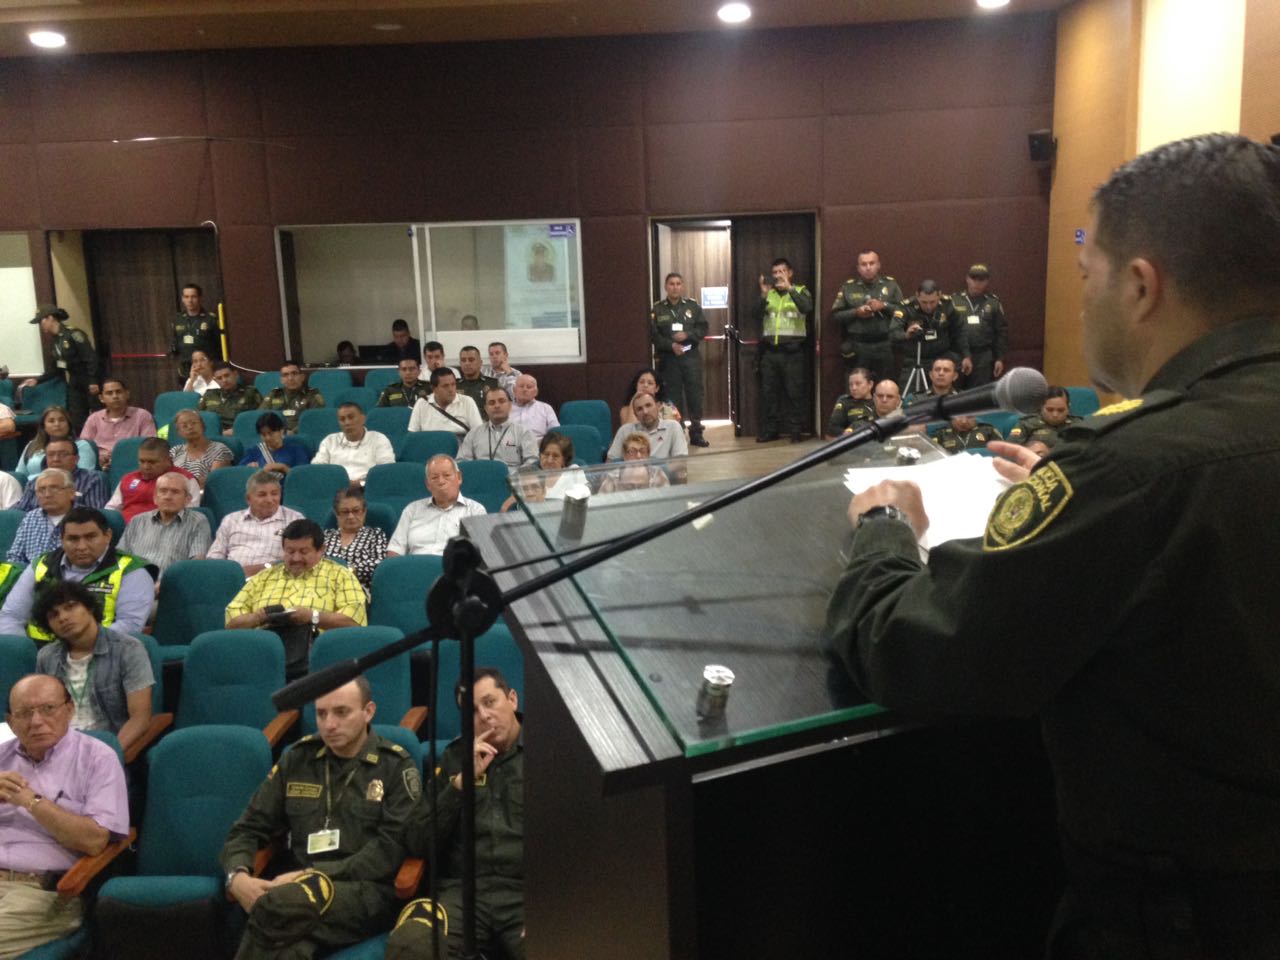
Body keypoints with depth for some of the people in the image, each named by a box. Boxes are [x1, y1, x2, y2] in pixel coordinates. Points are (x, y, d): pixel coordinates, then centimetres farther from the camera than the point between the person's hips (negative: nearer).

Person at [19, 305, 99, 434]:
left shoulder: (72, 333, -13)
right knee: (76, 421, 8)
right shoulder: (56, 340, 13)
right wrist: (37, 380, 14)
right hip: (73, 387, 9)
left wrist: (93, 381, -24)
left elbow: (91, 357, -19)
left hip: (86, 385, -9)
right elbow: (57, 369, 19)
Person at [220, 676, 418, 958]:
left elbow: (391, 850, -7)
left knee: (276, 905, -35)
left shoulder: (396, 766, 2)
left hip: (365, 891, -3)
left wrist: (311, 874, -15)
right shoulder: (297, 758, 14)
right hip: (297, 888, 3)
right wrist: (237, 875, -7)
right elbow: (248, 830, 16)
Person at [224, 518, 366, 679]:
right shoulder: (265, 576, 28)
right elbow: (232, 620, 22)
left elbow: (355, 618, 0)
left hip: (313, 645, -2)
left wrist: (314, 617, -13)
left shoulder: (339, 575, 15)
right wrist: (256, 618, -1)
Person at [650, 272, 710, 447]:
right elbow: (654, 335, -3)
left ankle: (696, 433, 10)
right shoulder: (657, 309, 3)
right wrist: (671, 345, -16)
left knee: (695, 393, 1)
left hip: (691, 356, 1)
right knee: (673, 396, 1)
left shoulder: (693, 306, 8)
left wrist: (687, 335, -13)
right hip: (668, 358, -1)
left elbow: (702, 329, 4)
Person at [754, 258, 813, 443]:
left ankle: (795, 431, 3)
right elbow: (757, 316, 0)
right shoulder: (768, 294, 14)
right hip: (770, 351, 4)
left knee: (794, 392, -3)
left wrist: (789, 288, -22)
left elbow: (807, 308, -16)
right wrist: (763, 295, -14)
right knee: (768, 391, 6)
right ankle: (771, 429, 14)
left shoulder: (800, 291, 5)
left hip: (792, 351, -3)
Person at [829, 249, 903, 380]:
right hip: (857, 348, 0)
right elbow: (835, 315, 5)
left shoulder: (891, 284, 10)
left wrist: (884, 306, -10)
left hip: (885, 347, 0)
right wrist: (855, 312, -8)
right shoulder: (848, 287, 9)